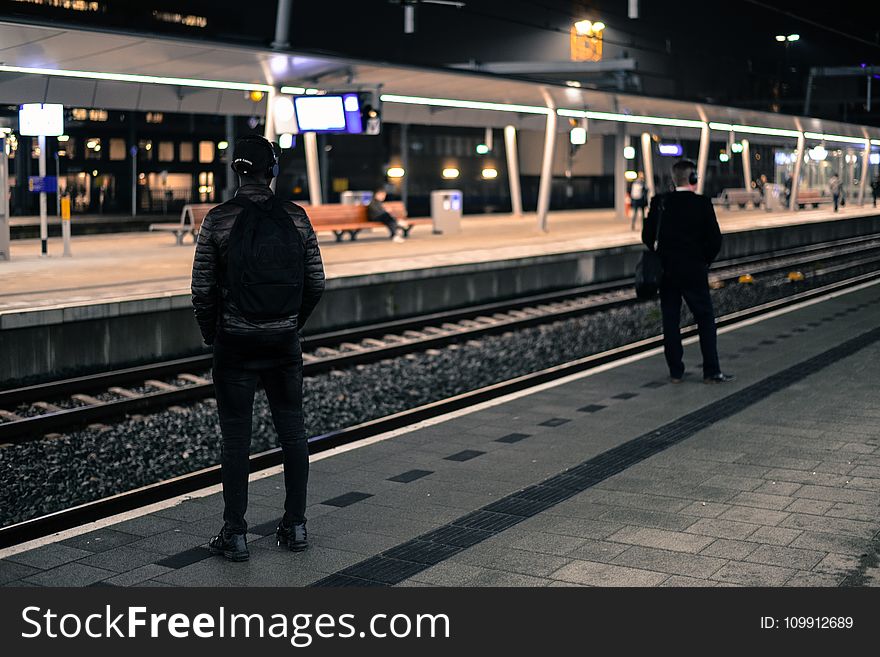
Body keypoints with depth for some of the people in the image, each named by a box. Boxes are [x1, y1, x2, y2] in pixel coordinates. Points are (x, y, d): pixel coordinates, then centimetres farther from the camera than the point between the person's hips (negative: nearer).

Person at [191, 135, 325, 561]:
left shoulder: (219, 220, -8)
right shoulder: (295, 217, -1)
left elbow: (203, 289, -7)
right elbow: (316, 282, 3)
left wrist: (211, 334, 9)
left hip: (236, 342, -2)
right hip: (284, 342, 2)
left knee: (235, 439, 5)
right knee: (292, 432, 12)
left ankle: (234, 535, 10)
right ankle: (295, 526, 19)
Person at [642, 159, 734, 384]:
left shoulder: (660, 202, -3)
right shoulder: (702, 203, -8)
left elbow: (647, 236, -1)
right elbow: (715, 240, -8)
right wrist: (705, 260, 8)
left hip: (666, 271, 2)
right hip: (694, 271, -2)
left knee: (670, 321, 8)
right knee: (705, 319, 6)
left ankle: (675, 371, 10)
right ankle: (711, 371, 6)